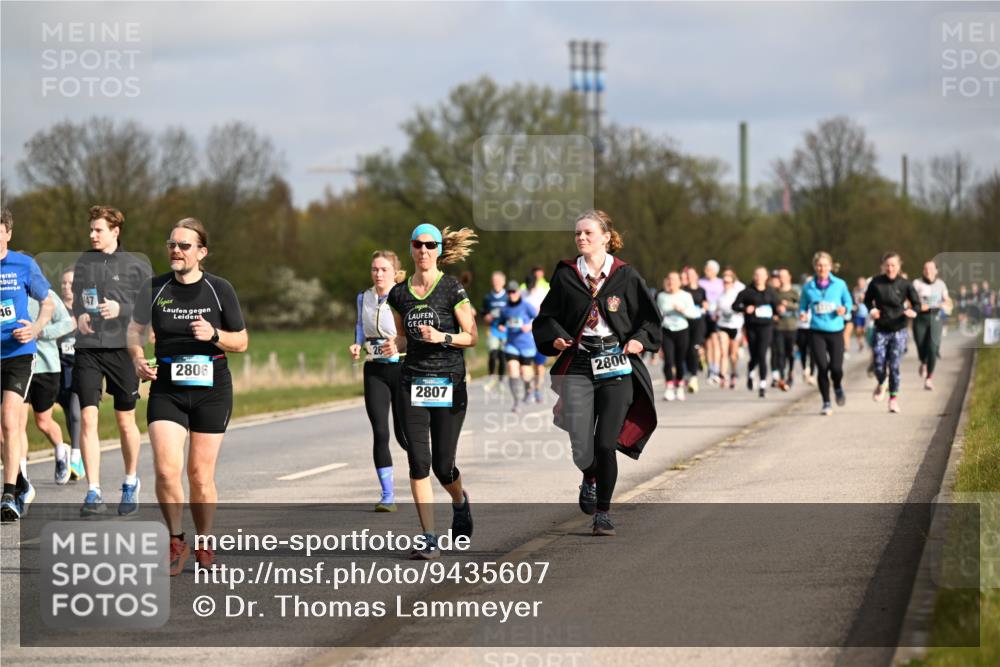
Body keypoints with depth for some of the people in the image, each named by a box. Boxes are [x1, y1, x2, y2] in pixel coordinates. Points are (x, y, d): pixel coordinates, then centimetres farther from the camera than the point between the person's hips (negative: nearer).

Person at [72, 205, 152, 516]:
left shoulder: (137, 265, 1)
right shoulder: (84, 262, 11)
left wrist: (121, 309, -15)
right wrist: (79, 316, -2)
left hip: (122, 348, -2)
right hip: (87, 349, 2)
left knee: (125, 421, 8)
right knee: (87, 418, -9)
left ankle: (131, 482, 28)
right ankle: (94, 492, -7)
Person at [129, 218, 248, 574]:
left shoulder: (220, 289, 0)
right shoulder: (154, 288, 3)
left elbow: (242, 341, 4)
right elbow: (135, 331, 5)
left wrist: (214, 334, -16)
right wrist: (138, 357, -16)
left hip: (211, 388, -1)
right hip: (166, 389, 1)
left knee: (200, 473, 2)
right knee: (166, 469, -13)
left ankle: (203, 544, 21)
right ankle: (176, 542, 6)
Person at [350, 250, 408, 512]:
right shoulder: (364, 298, 6)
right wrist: (357, 344, 3)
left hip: (402, 369, -4)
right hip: (374, 370, 4)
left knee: (404, 434, 1)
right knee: (380, 434, -6)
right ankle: (388, 495, 0)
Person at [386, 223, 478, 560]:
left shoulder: (453, 289, -5)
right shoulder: (399, 294, 7)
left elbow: (472, 336, -2)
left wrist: (443, 337, -19)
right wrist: (395, 346, -4)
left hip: (449, 382, -3)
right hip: (413, 382, 3)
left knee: (443, 466, 0)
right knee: (418, 462, -8)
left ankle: (460, 502, 36)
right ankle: (428, 539, -4)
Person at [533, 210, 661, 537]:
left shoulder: (625, 275, 3)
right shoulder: (565, 276, 6)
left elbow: (649, 317, 9)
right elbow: (547, 317, 11)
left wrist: (639, 340, -9)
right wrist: (555, 337, -9)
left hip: (617, 365, -1)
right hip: (578, 366, 1)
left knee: (606, 443, -8)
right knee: (581, 446, -3)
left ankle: (603, 512, 6)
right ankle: (590, 479, 33)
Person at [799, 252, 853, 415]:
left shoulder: (840, 285, 3)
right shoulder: (808, 288, 3)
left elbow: (848, 302, 12)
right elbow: (802, 306, 11)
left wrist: (844, 309, -10)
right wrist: (802, 314, -11)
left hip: (835, 330, 0)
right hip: (816, 332, 0)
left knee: (836, 367, -8)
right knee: (822, 367, -7)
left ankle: (838, 387, 29)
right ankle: (826, 403, 8)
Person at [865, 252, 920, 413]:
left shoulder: (905, 284, -7)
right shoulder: (876, 282, -5)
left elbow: (917, 303, 0)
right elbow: (868, 299, 10)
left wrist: (913, 312, -21)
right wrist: (871, 309, -10)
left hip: (899, 330, -1)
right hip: (881, 331, 1)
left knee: (894, 366, -3)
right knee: (879, 366, -5)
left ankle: (894, 398, 13)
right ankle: (881, 385, 29)